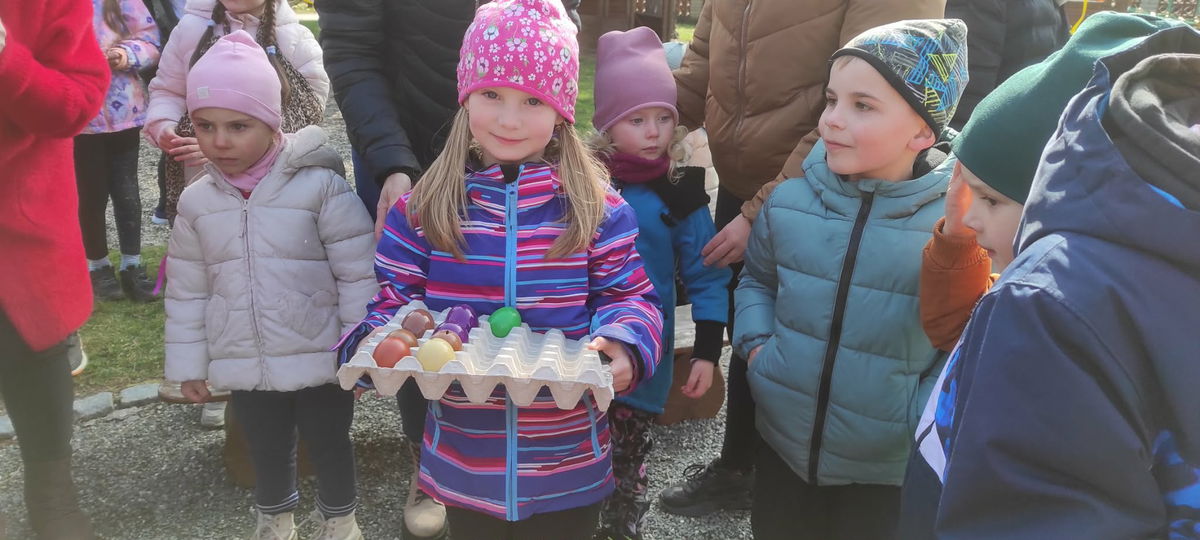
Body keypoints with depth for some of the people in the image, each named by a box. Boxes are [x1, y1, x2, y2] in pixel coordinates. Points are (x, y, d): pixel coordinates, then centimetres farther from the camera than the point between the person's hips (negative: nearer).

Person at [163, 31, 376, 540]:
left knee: (330, 443, 17)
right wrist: (189, 363, 9)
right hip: (245, 366, 4)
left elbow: (358, 275, -13)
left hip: (320, 360, -3)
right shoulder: (196, 201, -1)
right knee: (267, 448, 23)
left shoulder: (320, 186, -16)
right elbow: (187, 291, 7)